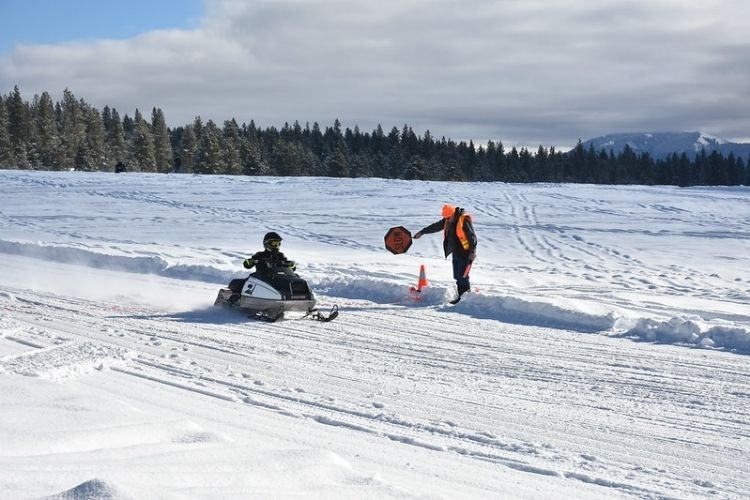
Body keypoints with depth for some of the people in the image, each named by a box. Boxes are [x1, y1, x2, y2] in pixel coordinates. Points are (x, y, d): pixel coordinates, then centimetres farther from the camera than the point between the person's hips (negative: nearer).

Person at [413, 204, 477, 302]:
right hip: (456, 253, 8)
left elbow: (472, 237, -19)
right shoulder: (448, 220, 7)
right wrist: (422, 232, 25)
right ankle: (461, 296, 13)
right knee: (457, 276, 7)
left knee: (462, 276, -10)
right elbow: (436, 226, 19)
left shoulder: (464, 220, -17)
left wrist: (472, 252, -22)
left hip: (465, 253, -8)